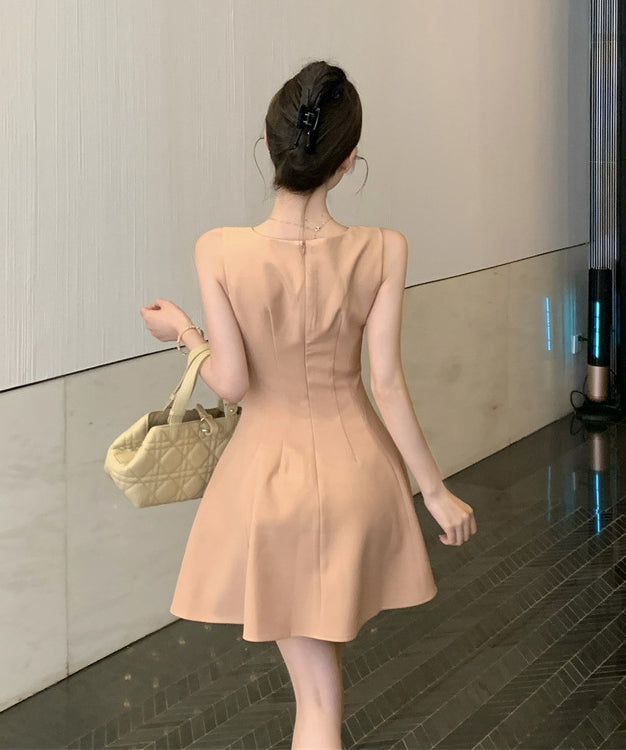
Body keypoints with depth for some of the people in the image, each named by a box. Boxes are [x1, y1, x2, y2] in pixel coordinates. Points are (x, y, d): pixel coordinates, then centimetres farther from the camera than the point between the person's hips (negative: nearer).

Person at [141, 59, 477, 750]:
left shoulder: (220, 251, -18)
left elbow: (232, 383, -15)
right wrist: (436, 492, -1)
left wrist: (182, 330, 5)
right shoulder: (382, 252, -16)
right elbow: (388, 386, -13)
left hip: (270, 471, -1)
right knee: (326, 644, 30)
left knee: (315, 689, 11)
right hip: (354, 467, 1)